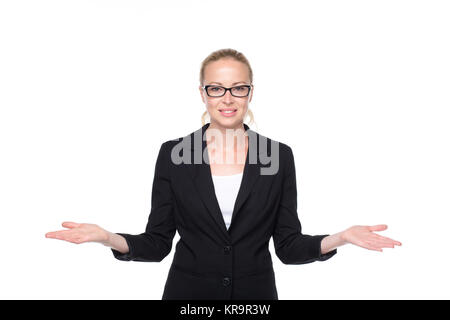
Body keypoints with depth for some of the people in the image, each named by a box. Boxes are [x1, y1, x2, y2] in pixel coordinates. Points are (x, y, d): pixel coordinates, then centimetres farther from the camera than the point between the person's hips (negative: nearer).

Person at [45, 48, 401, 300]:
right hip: (188, 292, 0)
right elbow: (157, 242, -3)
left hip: (255, 292, 1)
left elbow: (289, 246, -2)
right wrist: (108, 237, -19)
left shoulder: (278, 155, -3)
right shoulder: (173, 153, -4)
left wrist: (340, 238, -18)